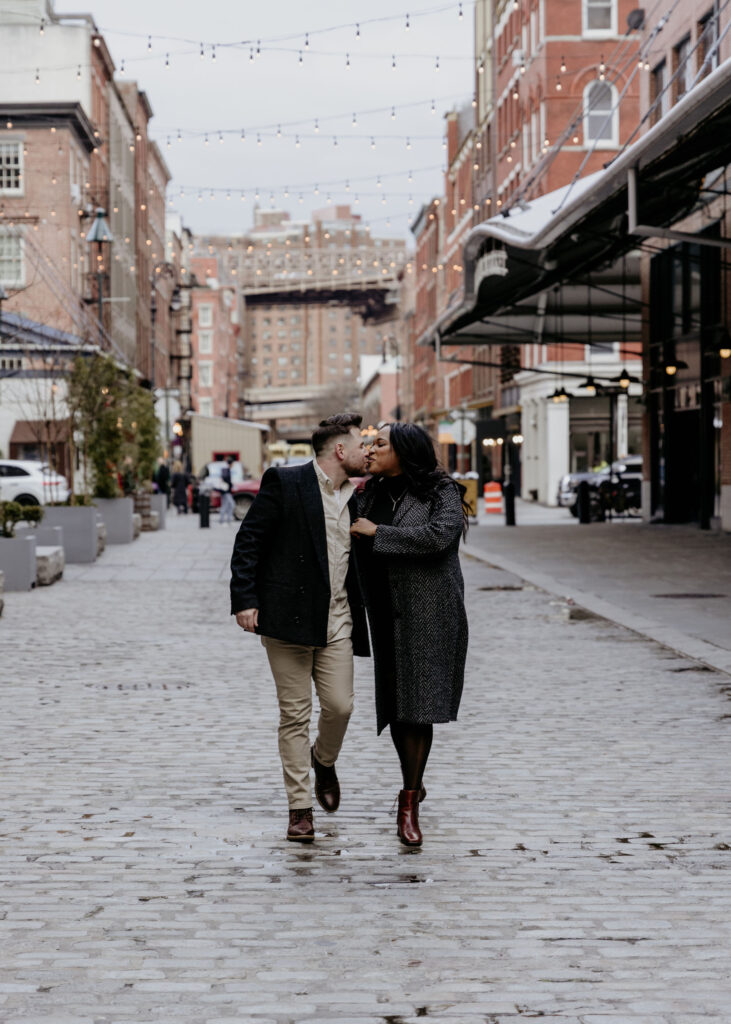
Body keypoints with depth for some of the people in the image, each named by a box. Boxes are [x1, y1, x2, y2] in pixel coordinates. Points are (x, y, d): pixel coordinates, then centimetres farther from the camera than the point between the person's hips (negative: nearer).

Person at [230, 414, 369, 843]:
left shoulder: (354, 499, 12)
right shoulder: (283, 482, -6)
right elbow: (249, 541, -7)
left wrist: (360, 620, 15)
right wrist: (244, 599, -13)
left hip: (336, 623, 5)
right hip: (288, 618, -5)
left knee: (340, 706, -2)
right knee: (295, 715, -1)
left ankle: (324, 760, 31)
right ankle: (300, 808, 7)